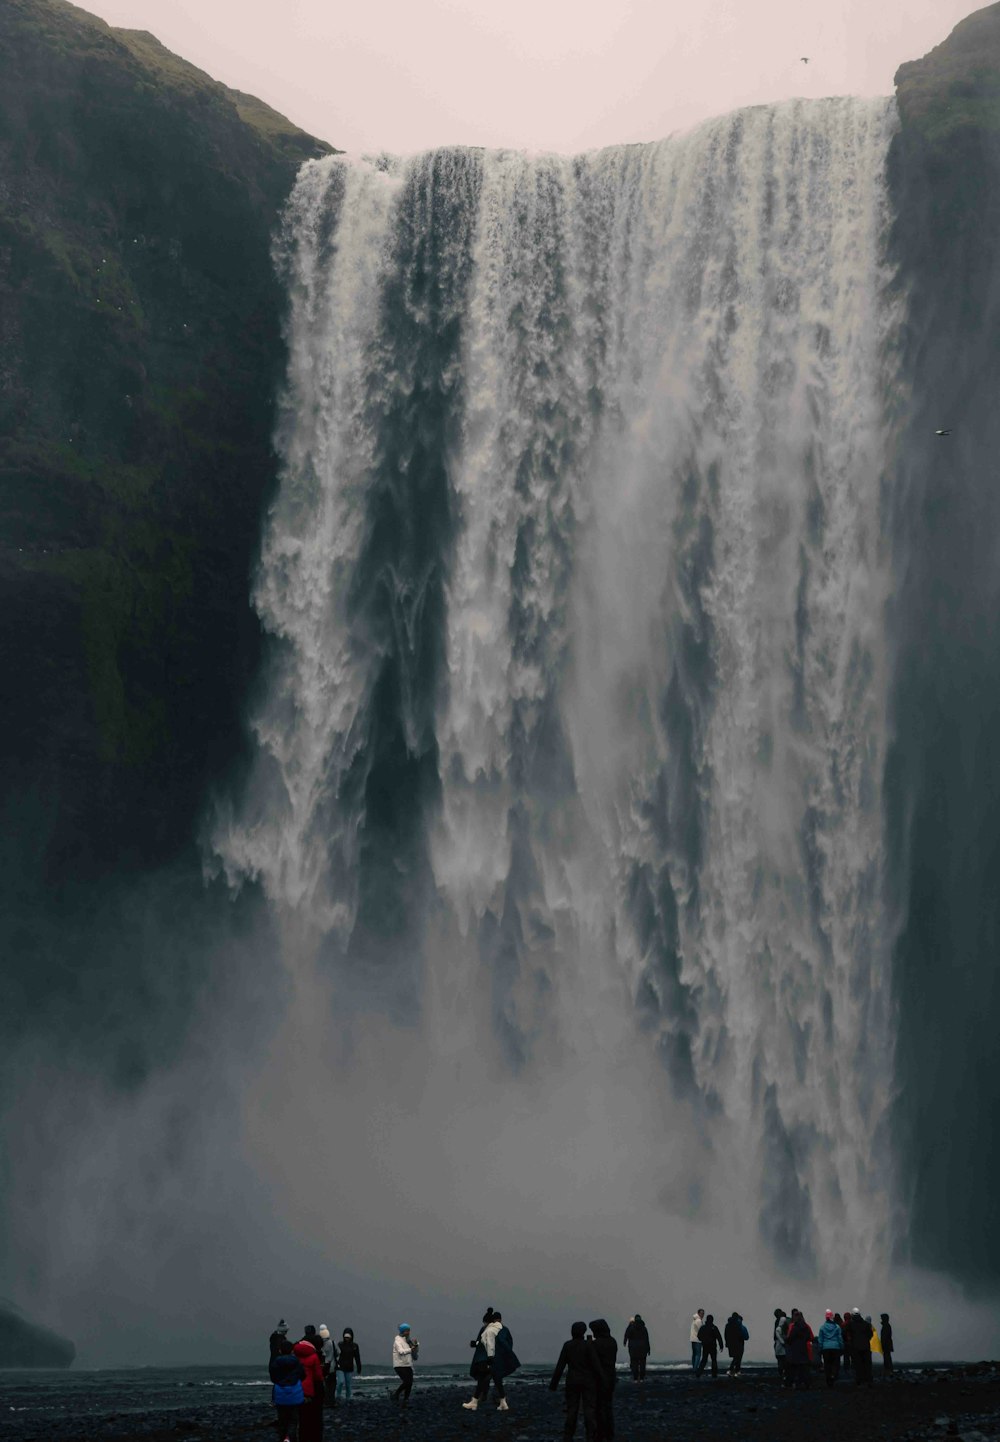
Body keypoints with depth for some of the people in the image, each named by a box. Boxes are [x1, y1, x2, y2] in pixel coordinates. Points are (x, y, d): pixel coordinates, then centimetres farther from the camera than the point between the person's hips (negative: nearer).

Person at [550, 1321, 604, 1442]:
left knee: (572, 1409, 9)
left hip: (572, 1381, 2)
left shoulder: (567, 1346, -4)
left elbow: (560, 1366, -3)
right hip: (588, 1381, -2)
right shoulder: (588, 1346, -11)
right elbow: (595, 1364, -12)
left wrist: (554, 1383, 2)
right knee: (589, 1409, 1)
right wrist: (601, 1381, -3)